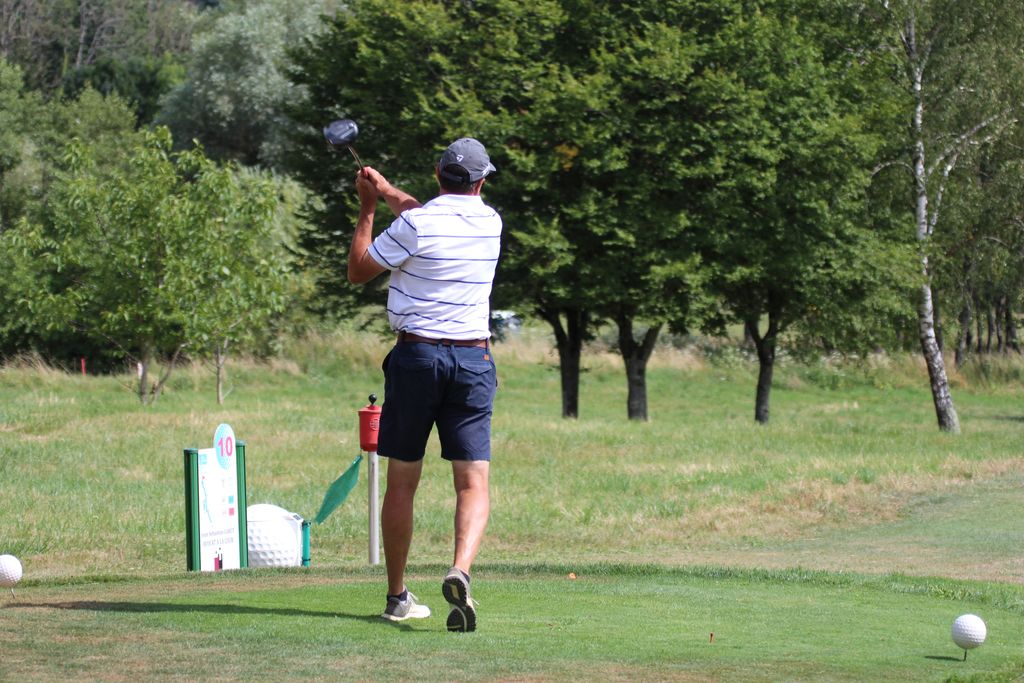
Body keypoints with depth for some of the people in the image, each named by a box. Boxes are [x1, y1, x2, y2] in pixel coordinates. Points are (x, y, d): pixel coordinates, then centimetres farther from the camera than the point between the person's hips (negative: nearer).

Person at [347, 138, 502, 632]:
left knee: (402, 482, 8)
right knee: (474, 484, -3)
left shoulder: (414, 225, -9)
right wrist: (386, 191, 31)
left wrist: (368, 207, 12)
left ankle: (398, 596, 13)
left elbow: (358, 271, 4)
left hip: (416, 355, -2)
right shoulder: (490, 222, 5)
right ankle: (461, 569, -28)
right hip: (474, 360, 2)